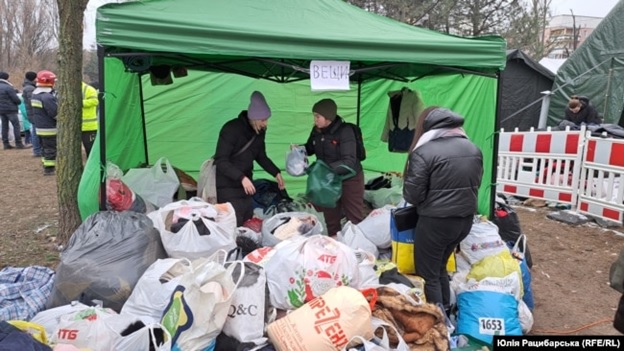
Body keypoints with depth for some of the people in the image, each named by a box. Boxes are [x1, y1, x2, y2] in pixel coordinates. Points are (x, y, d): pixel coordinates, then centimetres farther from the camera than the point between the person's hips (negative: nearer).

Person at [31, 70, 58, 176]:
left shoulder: (35, 94, 12)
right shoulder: (47, 96, -22)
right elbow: (55, 112, -23)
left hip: (40, 127, 10)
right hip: (49, 128, -10)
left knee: (45, 147, 18)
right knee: (51, 148, -3)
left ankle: (46, 165, 26)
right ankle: (49, 169, -1)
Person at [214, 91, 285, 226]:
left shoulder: (260, 131, 3)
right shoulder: (231, 129, -19)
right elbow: (220, 161, -21)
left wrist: (276, 173, 5)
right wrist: (242, 178, -31)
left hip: (245, 185, 7)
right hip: (228, 187, -7)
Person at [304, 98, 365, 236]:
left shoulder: (345, 132, -25)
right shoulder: (316, 131, -5)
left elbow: (349, 162, -30)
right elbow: (310, 149, 14)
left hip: (349, 180, -6)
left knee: (354, 216, 5)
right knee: (330, 215, 19)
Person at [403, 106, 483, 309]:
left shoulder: (423, 152, -17)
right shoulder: (473, 149, 6)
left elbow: (412, 194, -15)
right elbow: (476, 184, 15)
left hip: (436, 222, -7)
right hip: (466, 219, 7)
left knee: (428, 274, 10)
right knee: (440, 266, 25)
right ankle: (445, 311, 36)